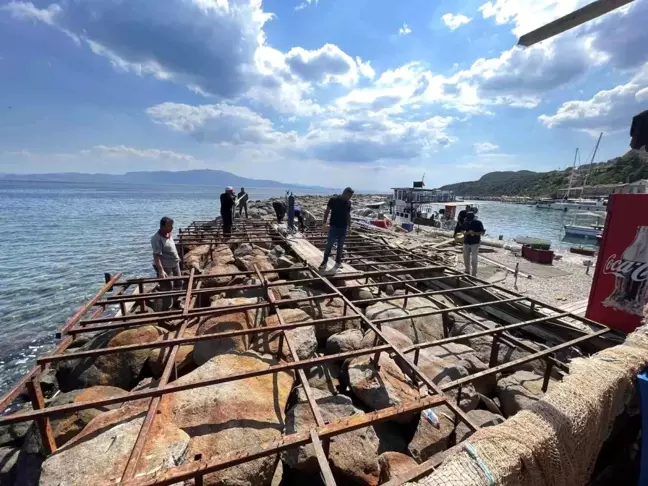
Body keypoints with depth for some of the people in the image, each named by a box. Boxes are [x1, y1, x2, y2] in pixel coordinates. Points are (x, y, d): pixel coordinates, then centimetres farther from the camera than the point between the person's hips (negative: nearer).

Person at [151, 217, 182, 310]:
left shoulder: (169, 234, 2)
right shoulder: (157, 239, -24)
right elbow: (156, 256, -30)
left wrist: (177, 258, 22)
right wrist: (161, 270, -37)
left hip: (175, 264, 9)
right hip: (165, 267, -9)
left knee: (178, 284, 20)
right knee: (168, 288, -2)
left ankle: (176, 302, 40)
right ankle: (166, 309, 13)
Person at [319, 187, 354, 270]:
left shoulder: (348, 203, 6)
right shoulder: (333, 200, -6)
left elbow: (348, 215, 14)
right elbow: (327, 211, -3)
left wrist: (349, 226, 11)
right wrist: (324, 223, -9)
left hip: (343, 227, 4)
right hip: (333, 226, -4)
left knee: (340, 246, 10)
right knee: (329, 245, -4)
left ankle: (338, 262, 22)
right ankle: (324, 262, 4)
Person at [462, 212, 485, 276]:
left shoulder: (478, 223, -9)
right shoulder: (465, 222, 0)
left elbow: (482, 233, -7)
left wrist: (474, 233, -24)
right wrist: (468, 232, -16)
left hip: (475, 243, -4)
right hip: (466, 243, 4)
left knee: (474, 260, -2)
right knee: (466, 258, 11)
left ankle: (474, 275, 6)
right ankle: (467, 271, 29)